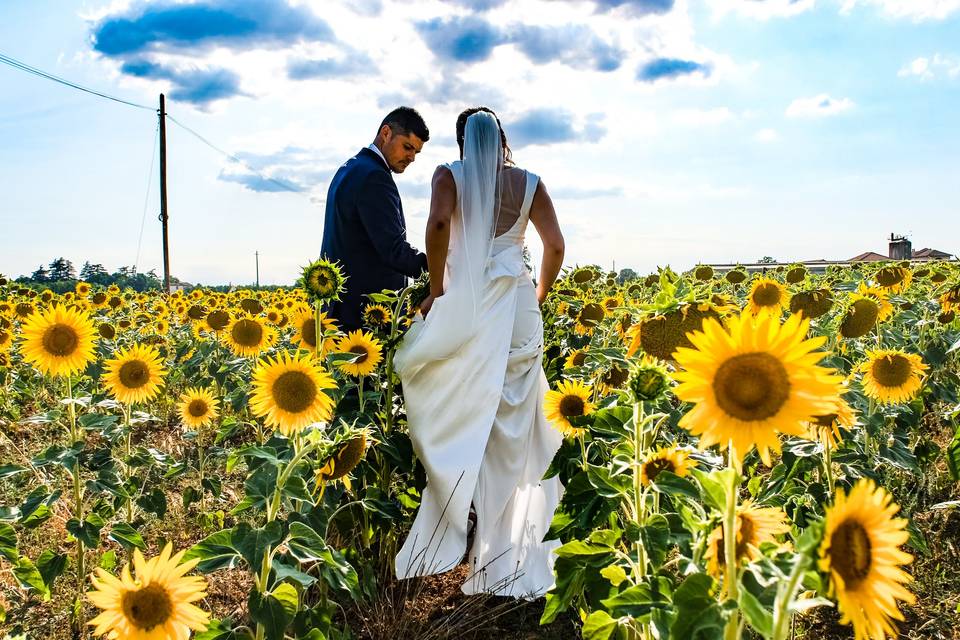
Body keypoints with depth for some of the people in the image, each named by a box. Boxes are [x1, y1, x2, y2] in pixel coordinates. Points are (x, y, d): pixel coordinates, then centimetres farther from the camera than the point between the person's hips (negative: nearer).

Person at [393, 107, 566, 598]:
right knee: (512, 428, 6)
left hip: (465, 305, -2)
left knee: (459, 423, 5)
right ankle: (510, 558, 13)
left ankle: (444, 539, 9)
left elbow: (438, 223, -17)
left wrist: (436, 288, -8)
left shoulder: (450, 175, 3)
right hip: (516, 309, 2)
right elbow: (555, 245, 2)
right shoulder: (529, 183, 10)